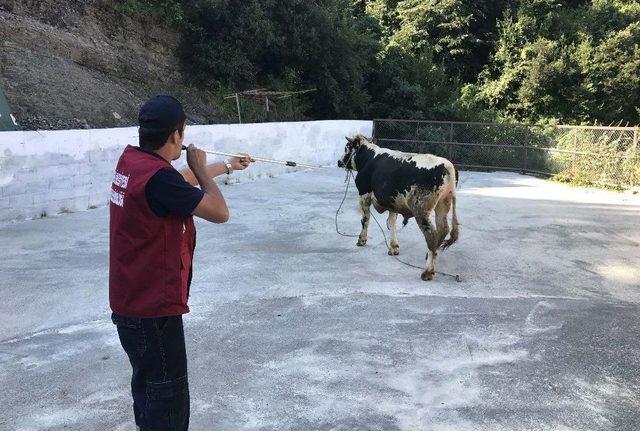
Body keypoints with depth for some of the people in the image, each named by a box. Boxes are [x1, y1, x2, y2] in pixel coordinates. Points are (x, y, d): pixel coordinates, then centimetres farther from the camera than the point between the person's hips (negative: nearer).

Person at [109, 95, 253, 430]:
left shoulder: (131, 159, 2)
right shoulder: (158, 178, -26)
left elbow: (183, 179, 20)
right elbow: (220, 212, -18)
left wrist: (227, 166, 32)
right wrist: (200, 167, -4)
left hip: (130, 301, 10)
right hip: (154, 309, -9)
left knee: (147, 384, 25)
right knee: (168, 401, 2)